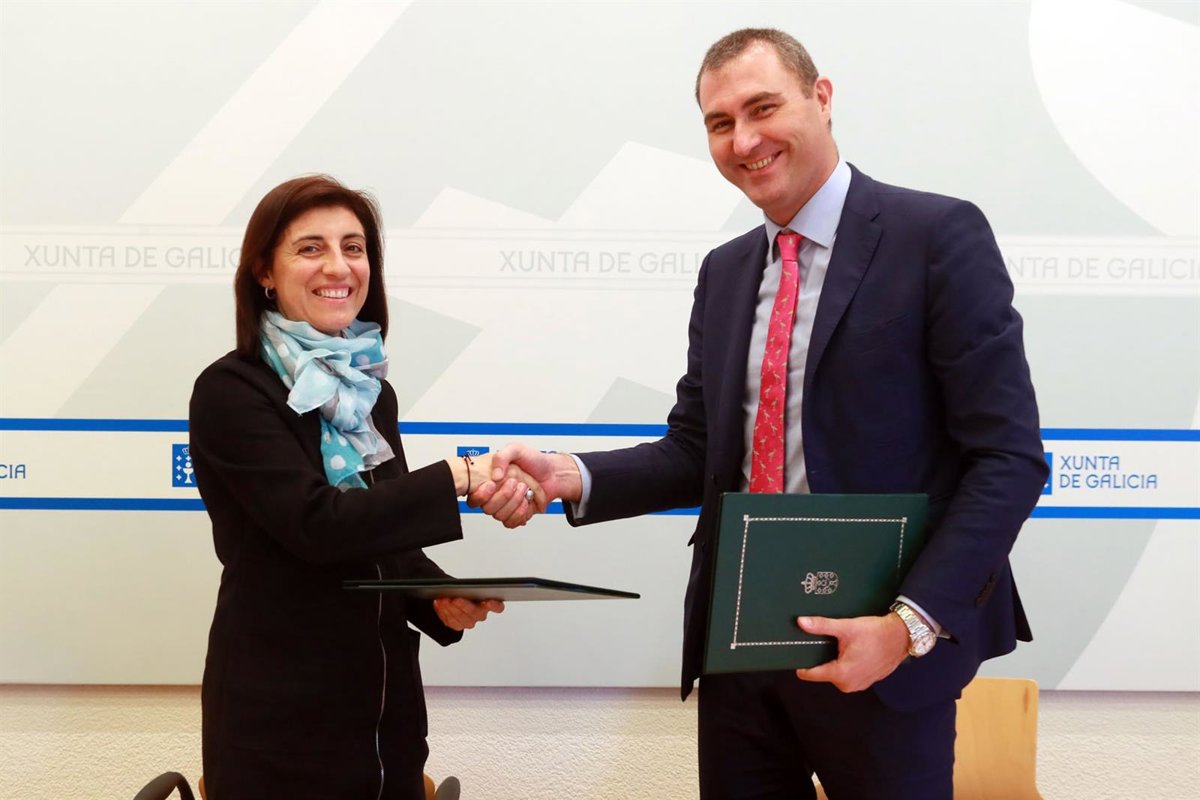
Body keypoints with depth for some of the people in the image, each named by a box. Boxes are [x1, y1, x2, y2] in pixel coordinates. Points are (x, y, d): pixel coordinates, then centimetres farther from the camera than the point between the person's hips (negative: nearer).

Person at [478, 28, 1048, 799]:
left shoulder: (938, 234, -8)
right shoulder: (724, 270, 11)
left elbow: (1008, 457, -11)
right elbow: (696, 451, 11)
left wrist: (913, 624, -19)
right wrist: (571, 476, -7)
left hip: (876, 644, -5)